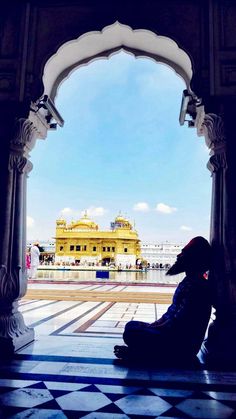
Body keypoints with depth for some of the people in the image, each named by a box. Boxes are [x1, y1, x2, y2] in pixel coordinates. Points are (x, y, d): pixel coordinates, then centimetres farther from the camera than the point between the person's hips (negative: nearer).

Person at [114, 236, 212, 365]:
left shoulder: (197, 287, -22)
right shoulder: (187, 282, 10)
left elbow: (177, 323, -24)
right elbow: (171, 311, 16)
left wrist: (151, 328, -11)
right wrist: (153, 325, 6)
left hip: (183, 345, -11)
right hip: (175, 335, 11)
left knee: (131, 334, -23)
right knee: (131, 325, 12)